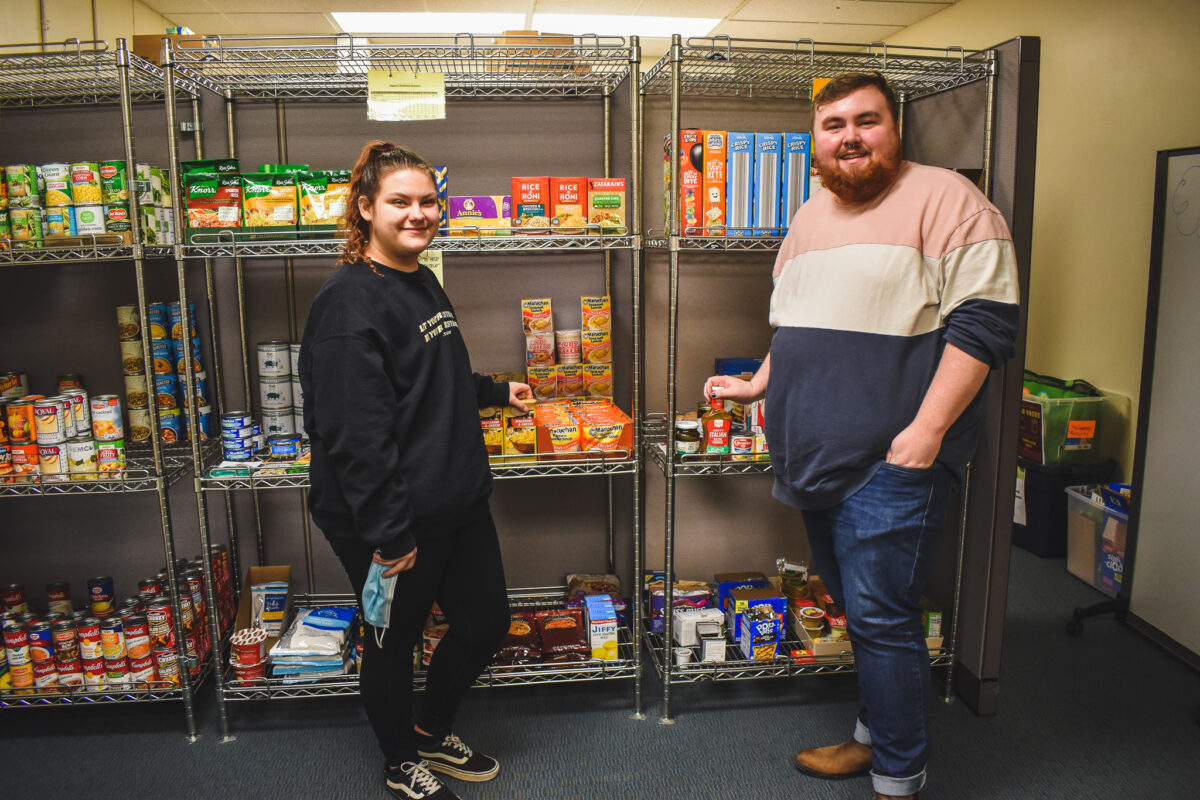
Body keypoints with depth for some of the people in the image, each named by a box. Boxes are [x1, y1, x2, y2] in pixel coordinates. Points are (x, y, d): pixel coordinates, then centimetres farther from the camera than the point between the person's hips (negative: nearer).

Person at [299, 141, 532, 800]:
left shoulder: (424, 284, 11)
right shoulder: (350, 301, -20)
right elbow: (355, 431, -25)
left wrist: (495, 392, 33)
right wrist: (386, 533, -24)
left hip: (459, 502, 9)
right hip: (392, 523, -9)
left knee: (487, 620, 18)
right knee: (394, 641, 13)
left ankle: (433, 732, 44)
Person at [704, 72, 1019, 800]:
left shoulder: (945, 200, -8)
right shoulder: (811, 216, 17)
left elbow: (984, 322, -15)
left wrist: (926, 431, -20)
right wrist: (759, 385, 22)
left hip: (895, 460, -7)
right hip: (820, 454, 7)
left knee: (880, 616, -4)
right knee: (856, 607, 17)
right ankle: (874, 736, 35)